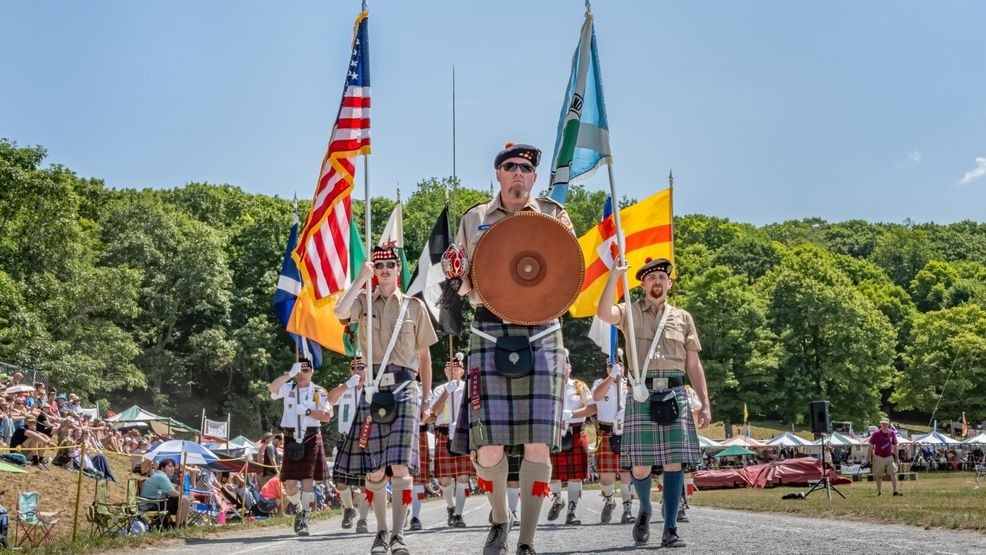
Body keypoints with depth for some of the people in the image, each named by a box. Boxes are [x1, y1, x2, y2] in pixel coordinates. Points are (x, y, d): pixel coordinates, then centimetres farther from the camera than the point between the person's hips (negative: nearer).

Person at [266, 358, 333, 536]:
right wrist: (290, 374, -23)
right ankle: (298, 509, 27)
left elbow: (327, 416, -3)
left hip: (311, 438, -1)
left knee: (308, 479, -4)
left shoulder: (319, 392, 5)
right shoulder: (287, 389, 7)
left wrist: (307, 411, -13)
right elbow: (272, 388, -15)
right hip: (291, 439, 1)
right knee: (289, 483, -2)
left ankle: (304, 518, 7)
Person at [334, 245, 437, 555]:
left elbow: (424, 357, 13)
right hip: (373, 389, 1)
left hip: (405, 389, -1)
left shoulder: (415, 306, 10)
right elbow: (340, 312, -15)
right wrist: (361, 278, -9)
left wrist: (426, 400, 10)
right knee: (374, 469, 2)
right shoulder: (363, 301, 10)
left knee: (401, 465, -11)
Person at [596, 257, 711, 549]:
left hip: (674, 393, 2)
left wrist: (705, 403, 8)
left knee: (674, 461, -5)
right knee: (640, 465, -2)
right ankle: (644, 510, 28)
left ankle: (670, 529, 1)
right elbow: (603, 313, -15)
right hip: (642, 393, -2)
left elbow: (693, 365, 14)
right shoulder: (630, 312, 9)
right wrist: (615, 275, -17)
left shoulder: (683, 317, 15)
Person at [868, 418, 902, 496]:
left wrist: (896, 457, 14)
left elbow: (895, 445, 13)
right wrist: (870, 456, -3)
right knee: (879, 476, 5)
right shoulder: (876, 434, -6)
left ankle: (895, 491, -14)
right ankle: (879, 492, 18)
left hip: (889, 457, 2)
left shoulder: (892, 433, 3)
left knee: (893, 473, -12)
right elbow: (871, 445, 0)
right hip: (879, 457, -2)